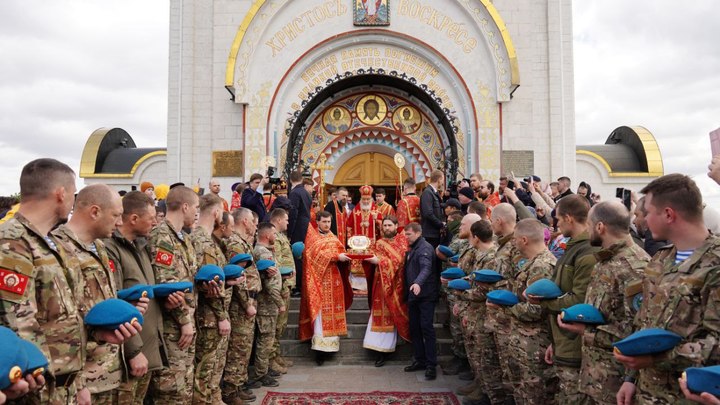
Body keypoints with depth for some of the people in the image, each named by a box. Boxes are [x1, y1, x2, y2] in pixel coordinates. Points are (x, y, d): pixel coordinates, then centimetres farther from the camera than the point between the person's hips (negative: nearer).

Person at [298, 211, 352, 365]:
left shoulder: (333, 238, 19)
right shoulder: (312, 236, 1)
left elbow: (340, 252, 12)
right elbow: (317, 253, -13)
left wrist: (344, 257, -10)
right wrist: (336, 256, -19)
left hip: (334, 279, 6)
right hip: (320, 279, -6)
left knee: (333, 311, 3)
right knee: (321, 312, -12)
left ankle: (330, 344, 8)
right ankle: (320, 347, -14)